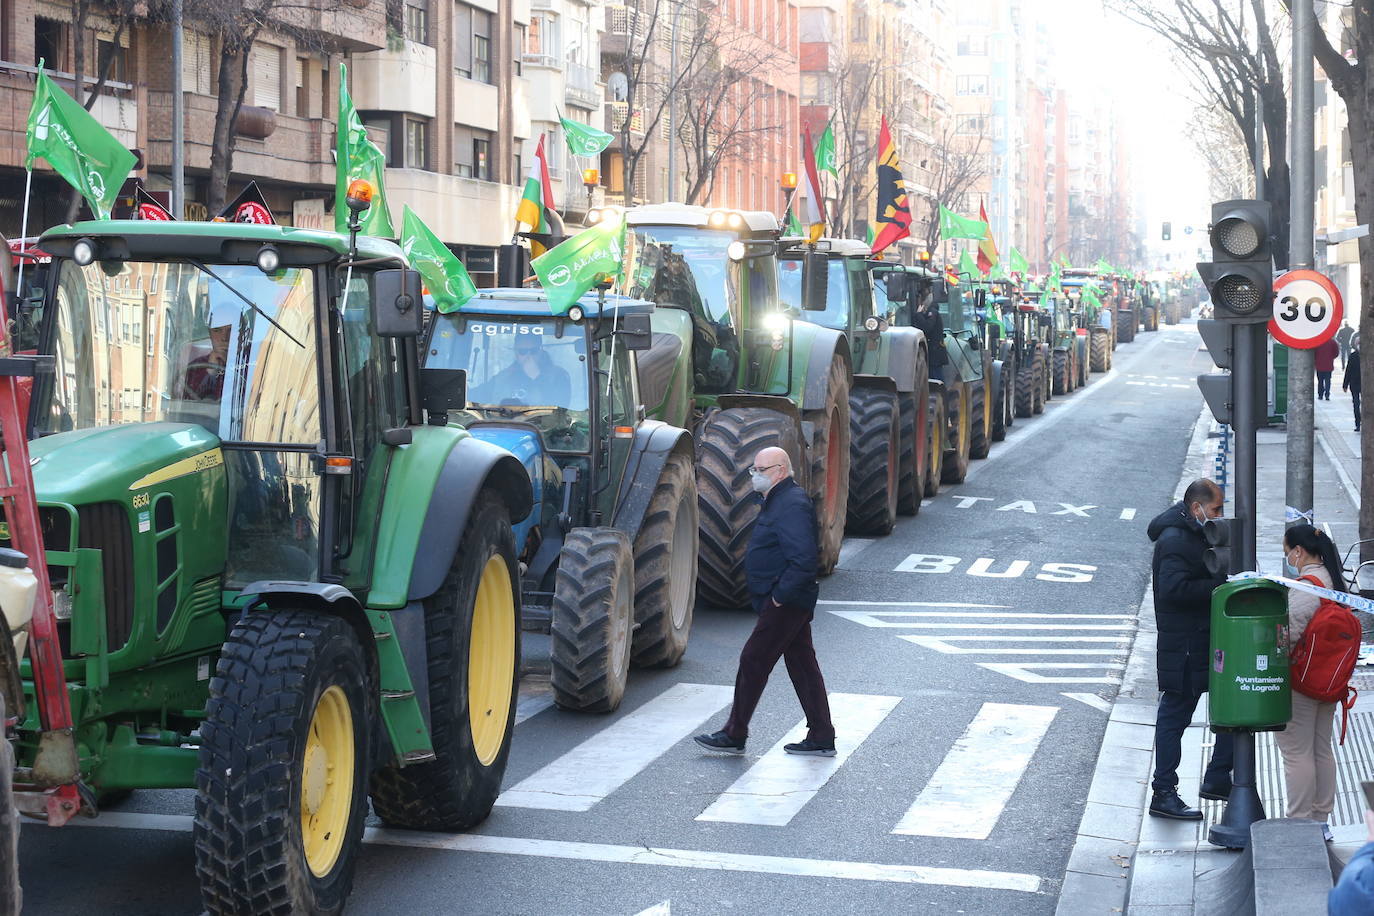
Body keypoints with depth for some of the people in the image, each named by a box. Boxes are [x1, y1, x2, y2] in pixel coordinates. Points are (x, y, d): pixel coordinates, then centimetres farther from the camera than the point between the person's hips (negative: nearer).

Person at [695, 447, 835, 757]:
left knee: (753, 661, -4)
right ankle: (821, 739, 16)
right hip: (790, 601, 11)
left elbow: (803, 560, -27)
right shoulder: (779, 500, 15)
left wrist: (780, 595, -22)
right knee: (802, 664, 12)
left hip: (785, 603, -11)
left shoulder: (792, 505, -19)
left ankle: (734, 735, 5)